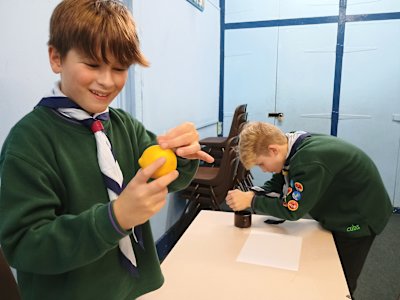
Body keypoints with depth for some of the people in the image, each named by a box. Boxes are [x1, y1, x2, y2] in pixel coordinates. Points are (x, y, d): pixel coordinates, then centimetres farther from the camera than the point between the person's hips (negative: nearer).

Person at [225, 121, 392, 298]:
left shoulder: (309, 162, -38)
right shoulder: (295, 146, -10)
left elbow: (292, 209, -30)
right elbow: (277, 184, -2)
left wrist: (250, 202, -26)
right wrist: (252, 194, -20)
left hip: (359, 218, -8)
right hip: (340, 215, 8)